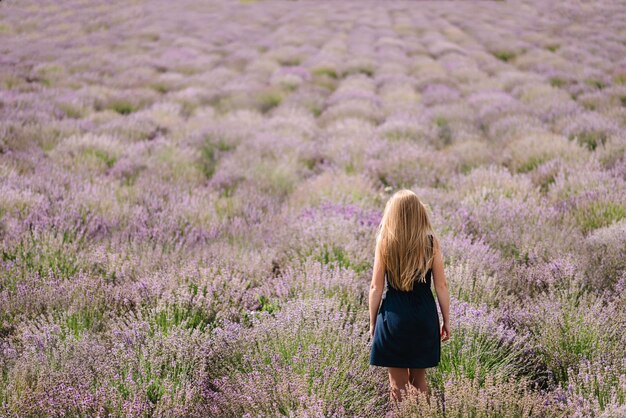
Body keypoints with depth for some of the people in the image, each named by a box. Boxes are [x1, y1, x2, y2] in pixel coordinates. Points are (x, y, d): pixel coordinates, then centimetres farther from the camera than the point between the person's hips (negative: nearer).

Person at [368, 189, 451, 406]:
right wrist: (446, 321, 9)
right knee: (419, 379, 18)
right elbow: (441, 286, -2)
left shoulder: (384, 242, -7)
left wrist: (372, 323, 7)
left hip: (394, 316, -2)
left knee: (398, 384, 9)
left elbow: (376, 288, -4)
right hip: (424, 315, 2)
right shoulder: (431, 242, -4)